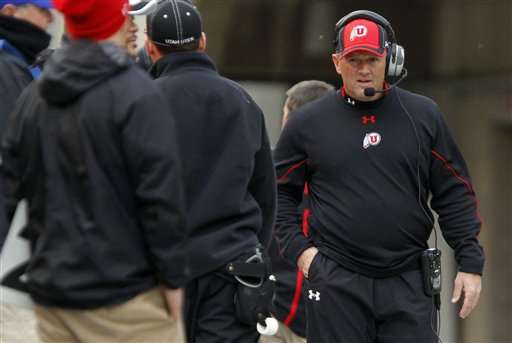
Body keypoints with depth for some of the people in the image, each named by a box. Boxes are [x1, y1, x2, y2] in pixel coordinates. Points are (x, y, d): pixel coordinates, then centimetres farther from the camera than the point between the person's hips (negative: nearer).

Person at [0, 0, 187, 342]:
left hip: (52, 291, 7)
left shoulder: (32, 98, 8)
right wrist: (173, 277, -8)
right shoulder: (137, 94, -13)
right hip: (124, 298, -7)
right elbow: (160, 194, -16)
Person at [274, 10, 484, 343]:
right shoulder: (307, 122, 4)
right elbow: (280, 192, 12)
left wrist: (470, 262, 2)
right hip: (336, 284, 0)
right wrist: (298, 248, 0)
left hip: (408, 281, 0)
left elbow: (455, 194, 8)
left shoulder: (424, 115, 6)